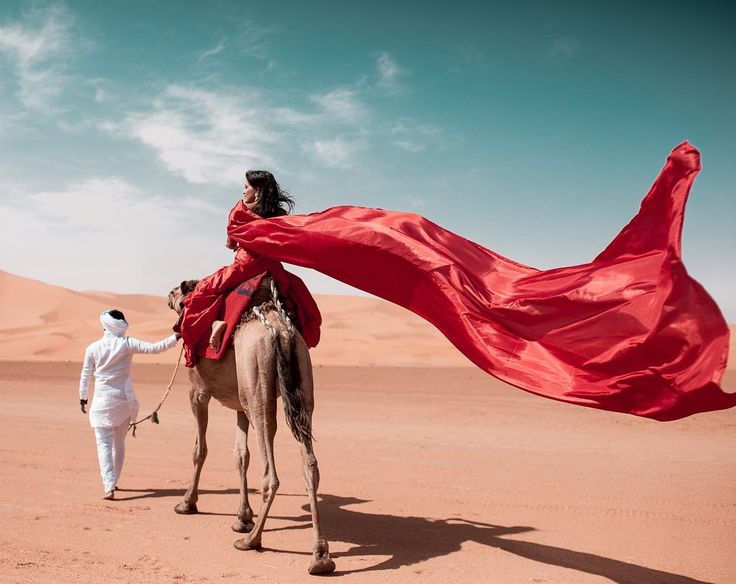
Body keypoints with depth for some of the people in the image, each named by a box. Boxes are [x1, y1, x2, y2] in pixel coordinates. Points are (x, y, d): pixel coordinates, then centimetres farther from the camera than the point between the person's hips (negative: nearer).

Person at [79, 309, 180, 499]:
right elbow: (153, 348, -14)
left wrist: (83, 398, 17)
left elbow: (85, 375, 5)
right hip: (125, 398, 2)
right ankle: (112, 481, 30)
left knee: (104, 443, -2)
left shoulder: (93, 348, -3)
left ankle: (109, 486, -15)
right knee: (119, 443, 17)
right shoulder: (127, 344, -5)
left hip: (103, 401, -2)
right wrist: (175, 337, -12)